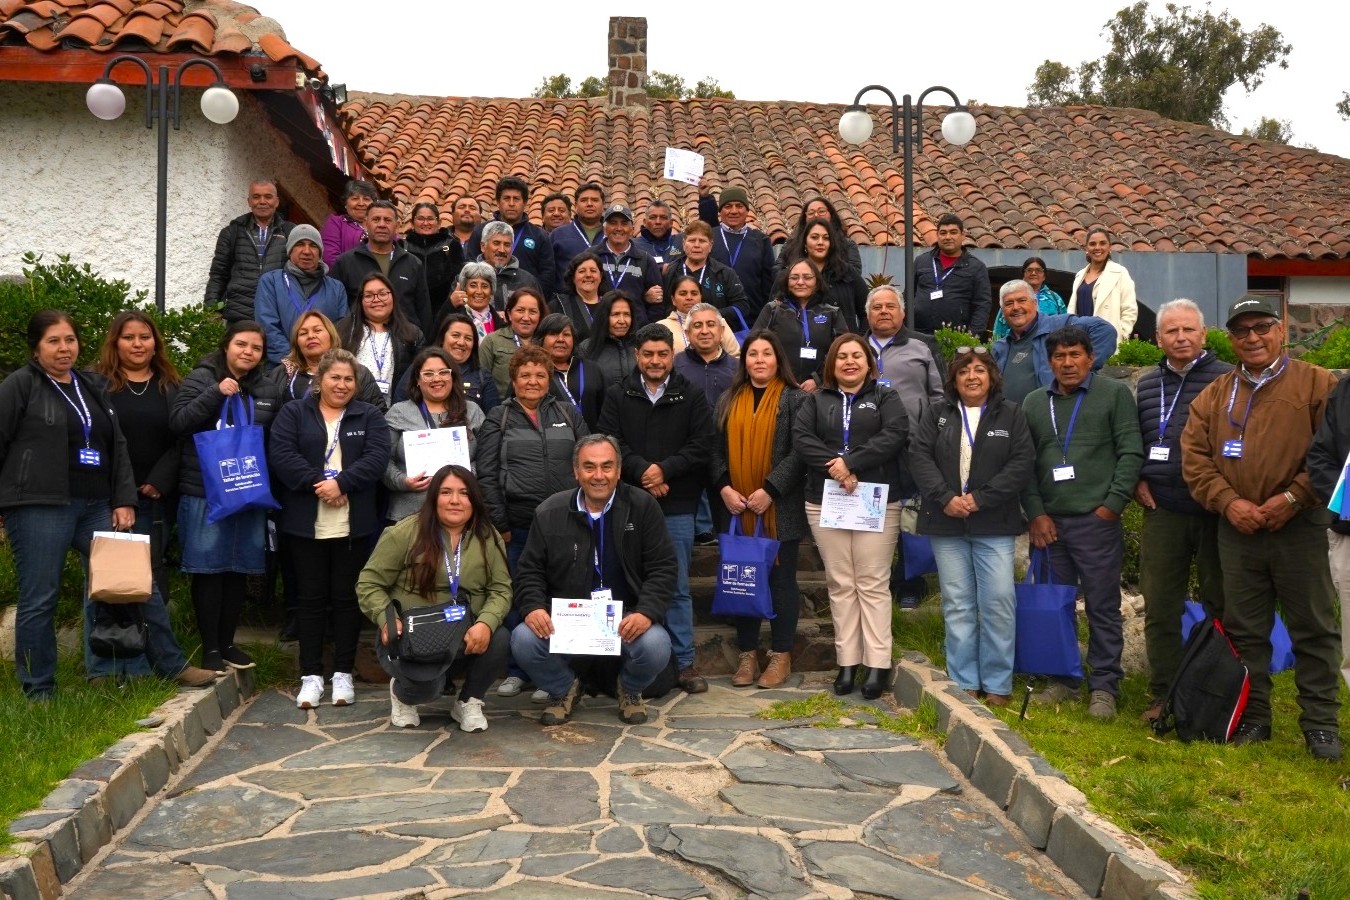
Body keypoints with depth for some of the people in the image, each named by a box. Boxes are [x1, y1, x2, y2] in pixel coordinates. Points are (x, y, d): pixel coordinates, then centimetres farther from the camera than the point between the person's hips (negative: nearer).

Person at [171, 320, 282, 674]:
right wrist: (215, 393, -20)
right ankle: (210, 648, 10)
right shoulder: (201, 379, -1)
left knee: (239, 570, 10)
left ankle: (227, 643, 22)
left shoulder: (269, 390, 11)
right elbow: (178, 422, -11)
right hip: (204, 493, -4)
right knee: (208, 569, 0)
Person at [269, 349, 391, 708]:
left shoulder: (369, 417, 10)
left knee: (346, 596, 5)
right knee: (311, 596, 4)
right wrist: (317, 484, -17)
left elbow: (377, 457, -5)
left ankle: (343, 674, 13)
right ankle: (311, 676, 11)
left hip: (353, 525, 0)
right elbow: (280, 454, -6)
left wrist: (341, 483, -18)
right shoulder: (293, 413, 8)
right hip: (305, 524, 0)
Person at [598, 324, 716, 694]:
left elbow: (702, 445, -2)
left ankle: (685, 661, 11)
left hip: (677, 506, -1)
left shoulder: (691, 397, 6)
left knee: (678, 587, 4)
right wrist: (641, 471, -15)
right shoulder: (618, 396, 7)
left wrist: (665, 469, -12)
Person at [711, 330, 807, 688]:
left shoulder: (793, 399, -1)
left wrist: (770, 490, -17)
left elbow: (799, 452, -10)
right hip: (737, 508, 4)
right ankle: (747, 654, 17)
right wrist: (724, 488, -7)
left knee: (781, 579, 4)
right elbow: (717, 449, 8)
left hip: (781, 508, -4)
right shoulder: (730, 400, 12)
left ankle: (781, 655, 13)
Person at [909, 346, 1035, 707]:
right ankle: (963, 683, 12)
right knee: (957, 605, 4)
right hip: (946, 522, 1)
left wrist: (981, 498, -12)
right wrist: (945, 498, -13)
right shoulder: (936, 412, 9)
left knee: (999, 602, -6)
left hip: (994, 525, -1)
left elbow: (1023, 461, -3)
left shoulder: (1011, 414, 5)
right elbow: (920, 456, 0)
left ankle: (997, 685, 5)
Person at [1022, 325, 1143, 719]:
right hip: (1049, 523, 4)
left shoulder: (1115, 394, 3)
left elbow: (1131, 453, -3)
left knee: (1103, 608, 1)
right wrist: (1036, 513, 0)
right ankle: (1063, 680, 21)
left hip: (1096, 520, -4)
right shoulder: (1034, 404, 12)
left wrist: (1113, 503, -10)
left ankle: (1104, 688, 8)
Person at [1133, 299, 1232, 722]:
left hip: (1215, 512, -4)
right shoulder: (1146, 384, 12)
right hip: (1162, 512, 4)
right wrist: (1137, 481, 7)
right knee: (1160, 608, 6)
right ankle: (1163, 696, 15)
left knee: (1220, 606, 5)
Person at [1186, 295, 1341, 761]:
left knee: (1313, 629, 4)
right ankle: (1252, 718, 22)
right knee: (1244, 630, 10)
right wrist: (1228, 501, -8)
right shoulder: (1215, 394, 11)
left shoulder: (1317, 384, -1)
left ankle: (1320, 723, 15)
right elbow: (1194, 456, 6)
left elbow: (1334, 453, -7)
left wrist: (1293, 498, -14)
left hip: (1300, 528, -3)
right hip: (1237, 530, 4)